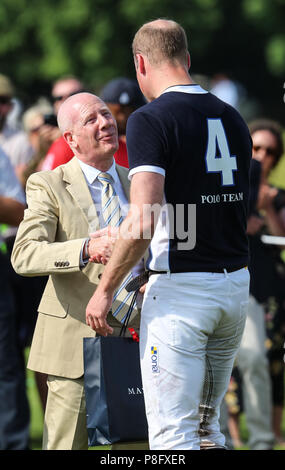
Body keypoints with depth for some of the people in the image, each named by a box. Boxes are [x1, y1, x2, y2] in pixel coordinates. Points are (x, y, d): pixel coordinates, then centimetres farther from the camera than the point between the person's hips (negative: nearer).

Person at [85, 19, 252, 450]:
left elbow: (143, 221, -21)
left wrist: (105, 289, -11)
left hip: (181, 290, -7)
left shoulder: (151, 119, -12)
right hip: (236, 282, 7)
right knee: (207, 426, 19)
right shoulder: (232, 118, 10)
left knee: (173, 435, -5)